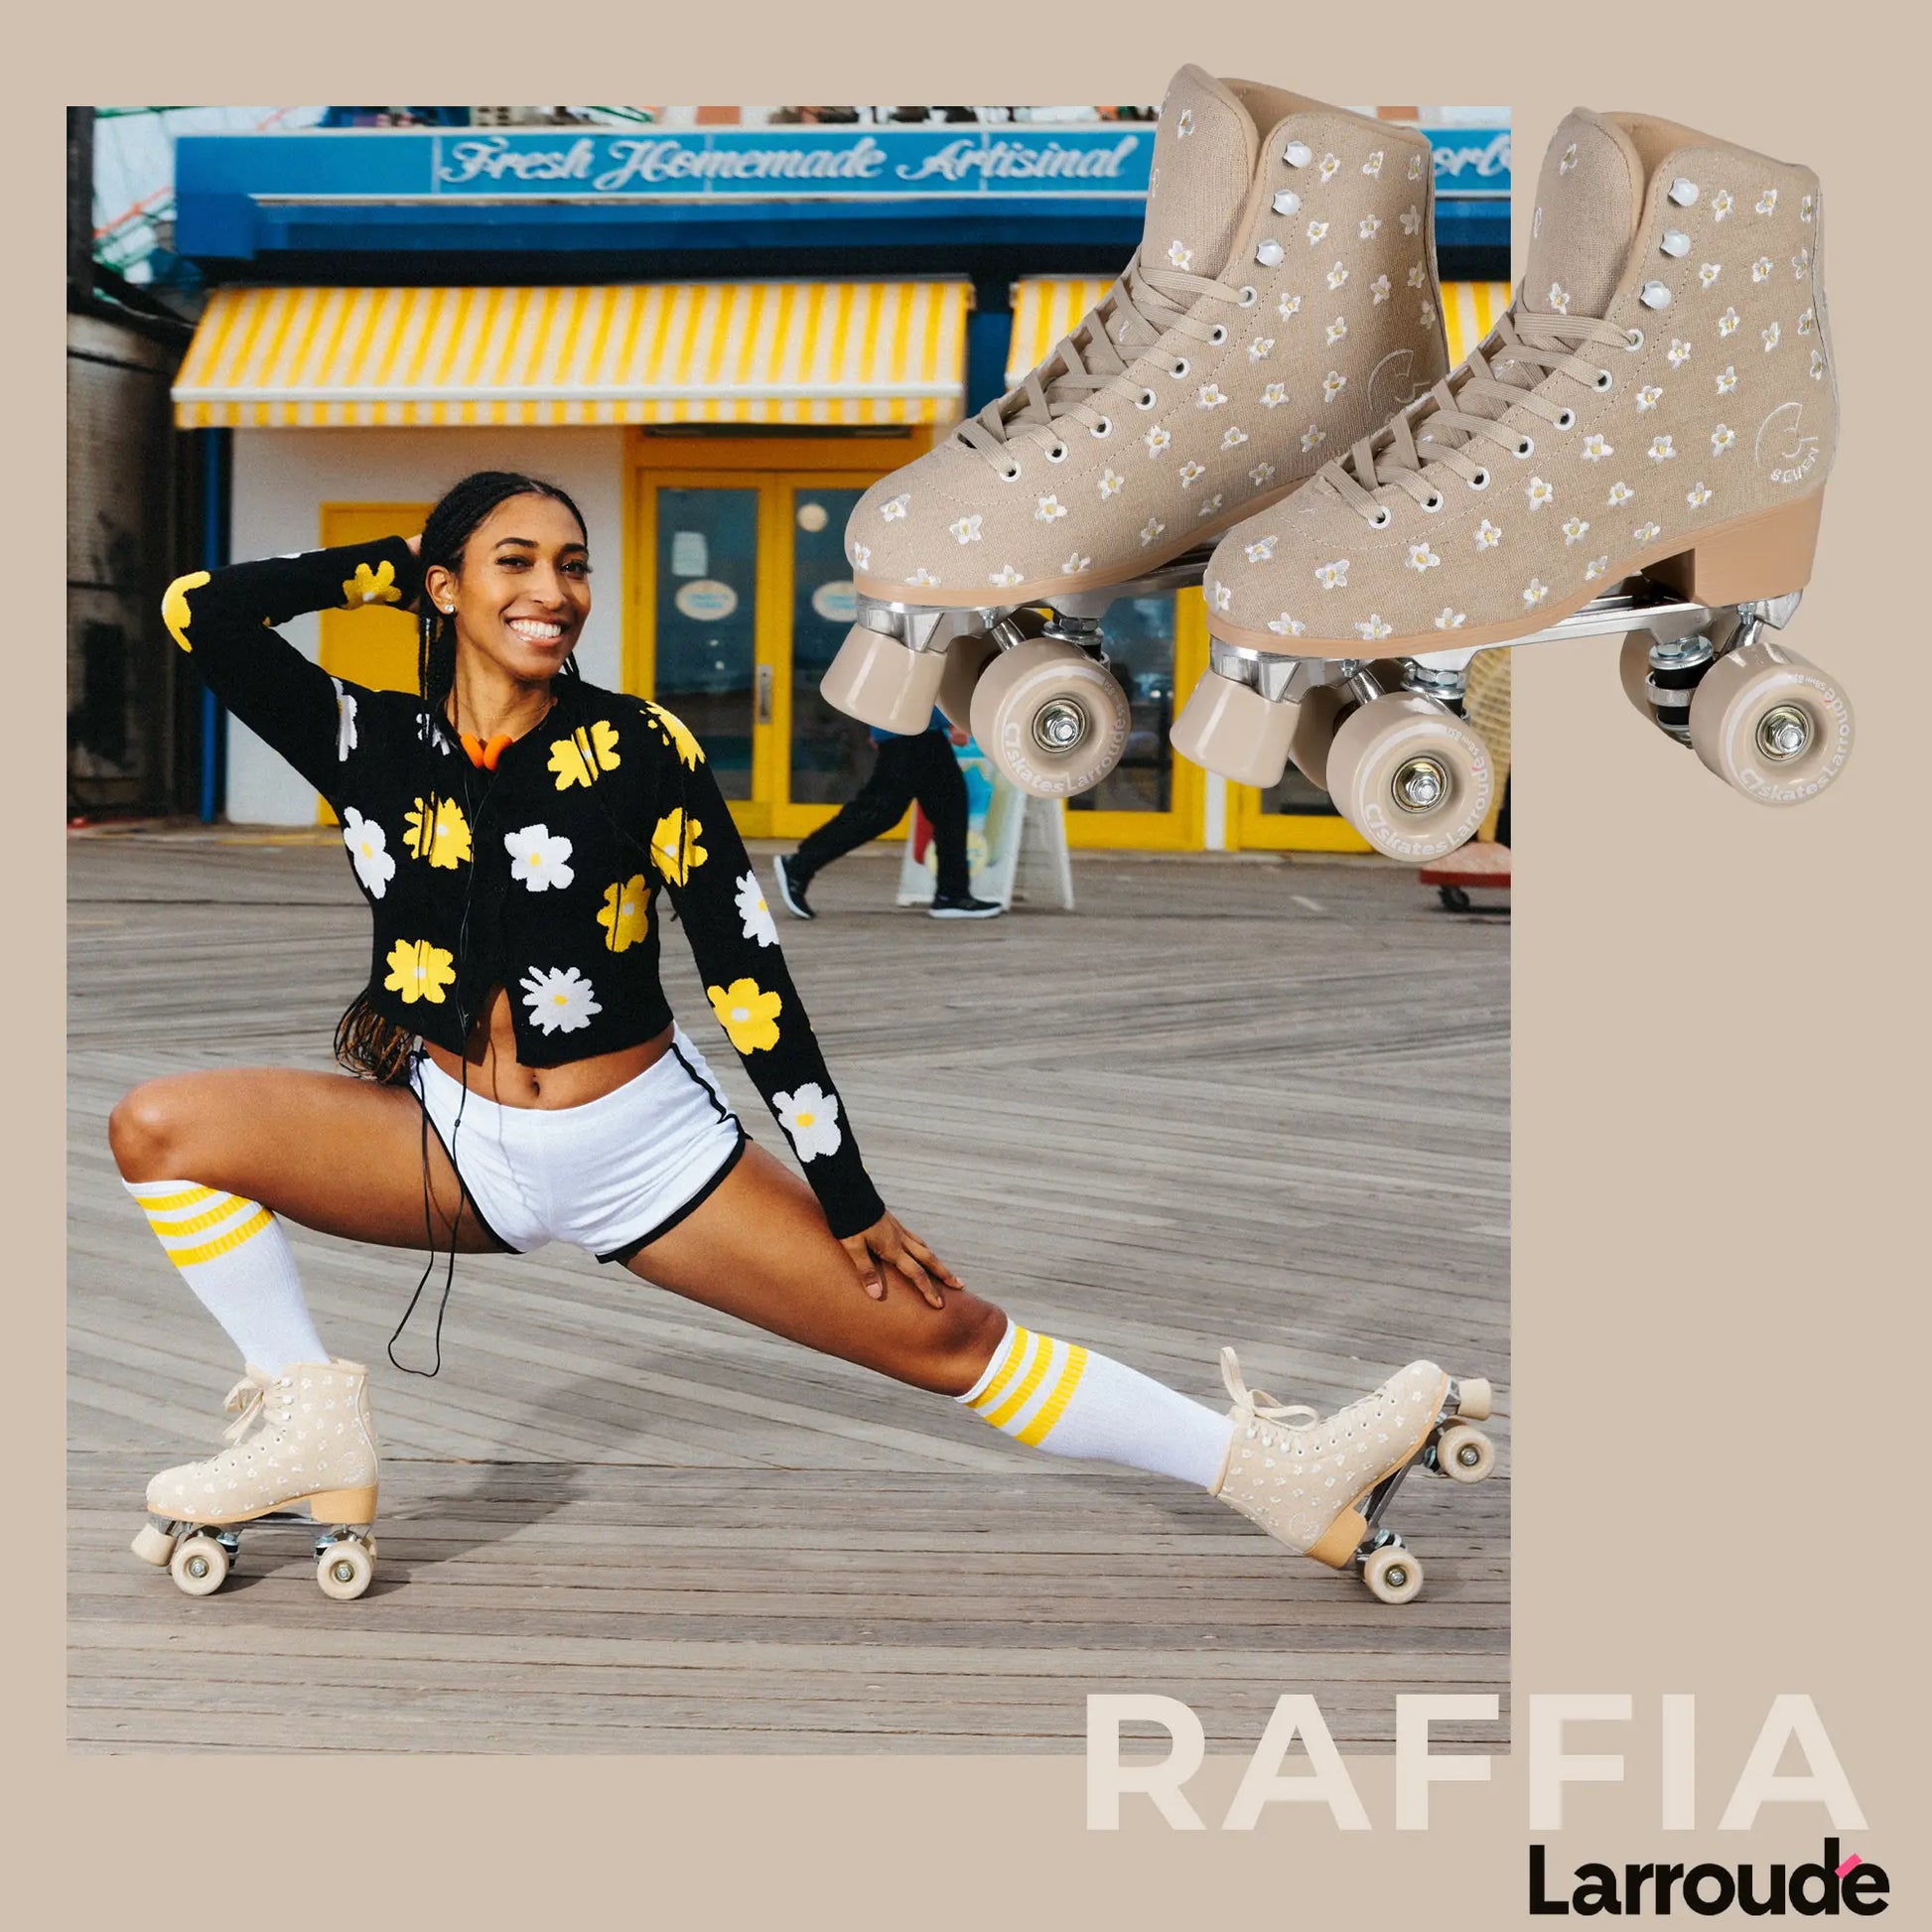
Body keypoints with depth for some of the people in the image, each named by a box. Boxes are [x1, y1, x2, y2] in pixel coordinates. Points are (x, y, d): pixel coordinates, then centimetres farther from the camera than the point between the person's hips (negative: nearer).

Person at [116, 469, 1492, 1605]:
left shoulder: (641, 749, -9)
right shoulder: (371, 742, -2)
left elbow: (748, 974, -8)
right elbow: (200, 613, -9)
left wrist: (849, 1196, -10)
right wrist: (387, 567, -3)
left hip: (645, 1147, -2)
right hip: (451, 1140, 2)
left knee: (942, 1330, -8)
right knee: (161, 1129, -13)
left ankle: (1274, 1474, -4)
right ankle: (314, 1432, -6)